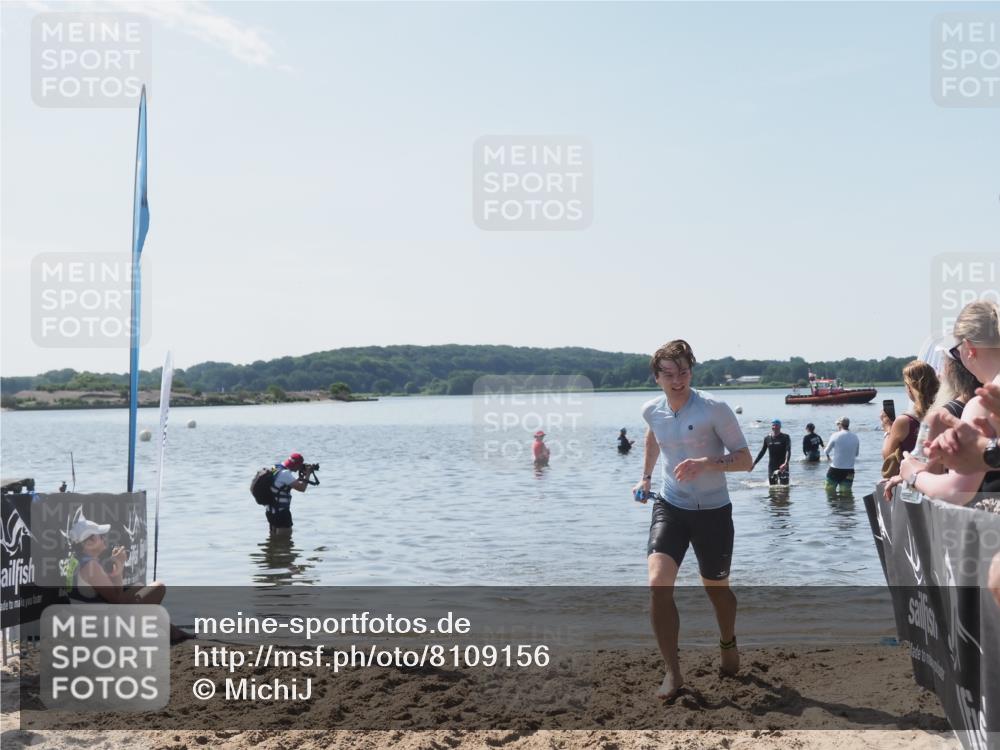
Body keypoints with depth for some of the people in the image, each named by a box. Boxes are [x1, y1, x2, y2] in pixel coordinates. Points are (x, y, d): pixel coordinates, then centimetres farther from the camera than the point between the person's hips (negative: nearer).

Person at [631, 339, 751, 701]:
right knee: (658, 583, -18)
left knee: (716, 588, 15)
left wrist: (706, 463, -29)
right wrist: (645, 476, 22)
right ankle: (673, 672, -6)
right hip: (670, 507, 2)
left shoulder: (714, 409, -17)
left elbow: (745, 460, -14)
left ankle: (728, 644, 48)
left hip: (712, 511, -2)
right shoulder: (652, 410, -3)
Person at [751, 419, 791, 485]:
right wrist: (754, 464, 10)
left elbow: (788, 451, -15)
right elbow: (762, 452, 15)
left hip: (782, 466, -3)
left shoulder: (785, 437, -4)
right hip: (771, 467, 3)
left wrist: (785, 464, -31)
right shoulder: (767, 438, 8)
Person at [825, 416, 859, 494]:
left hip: (835, 470, -3)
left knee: (830, 492, 7)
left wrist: (829, 457, 22)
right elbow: (856, 453, 14)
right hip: (849, 471, 3)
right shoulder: (855, 437, 1)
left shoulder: (835, 435, -10)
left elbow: (826, 451, 1)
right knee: (846, 493, 8)